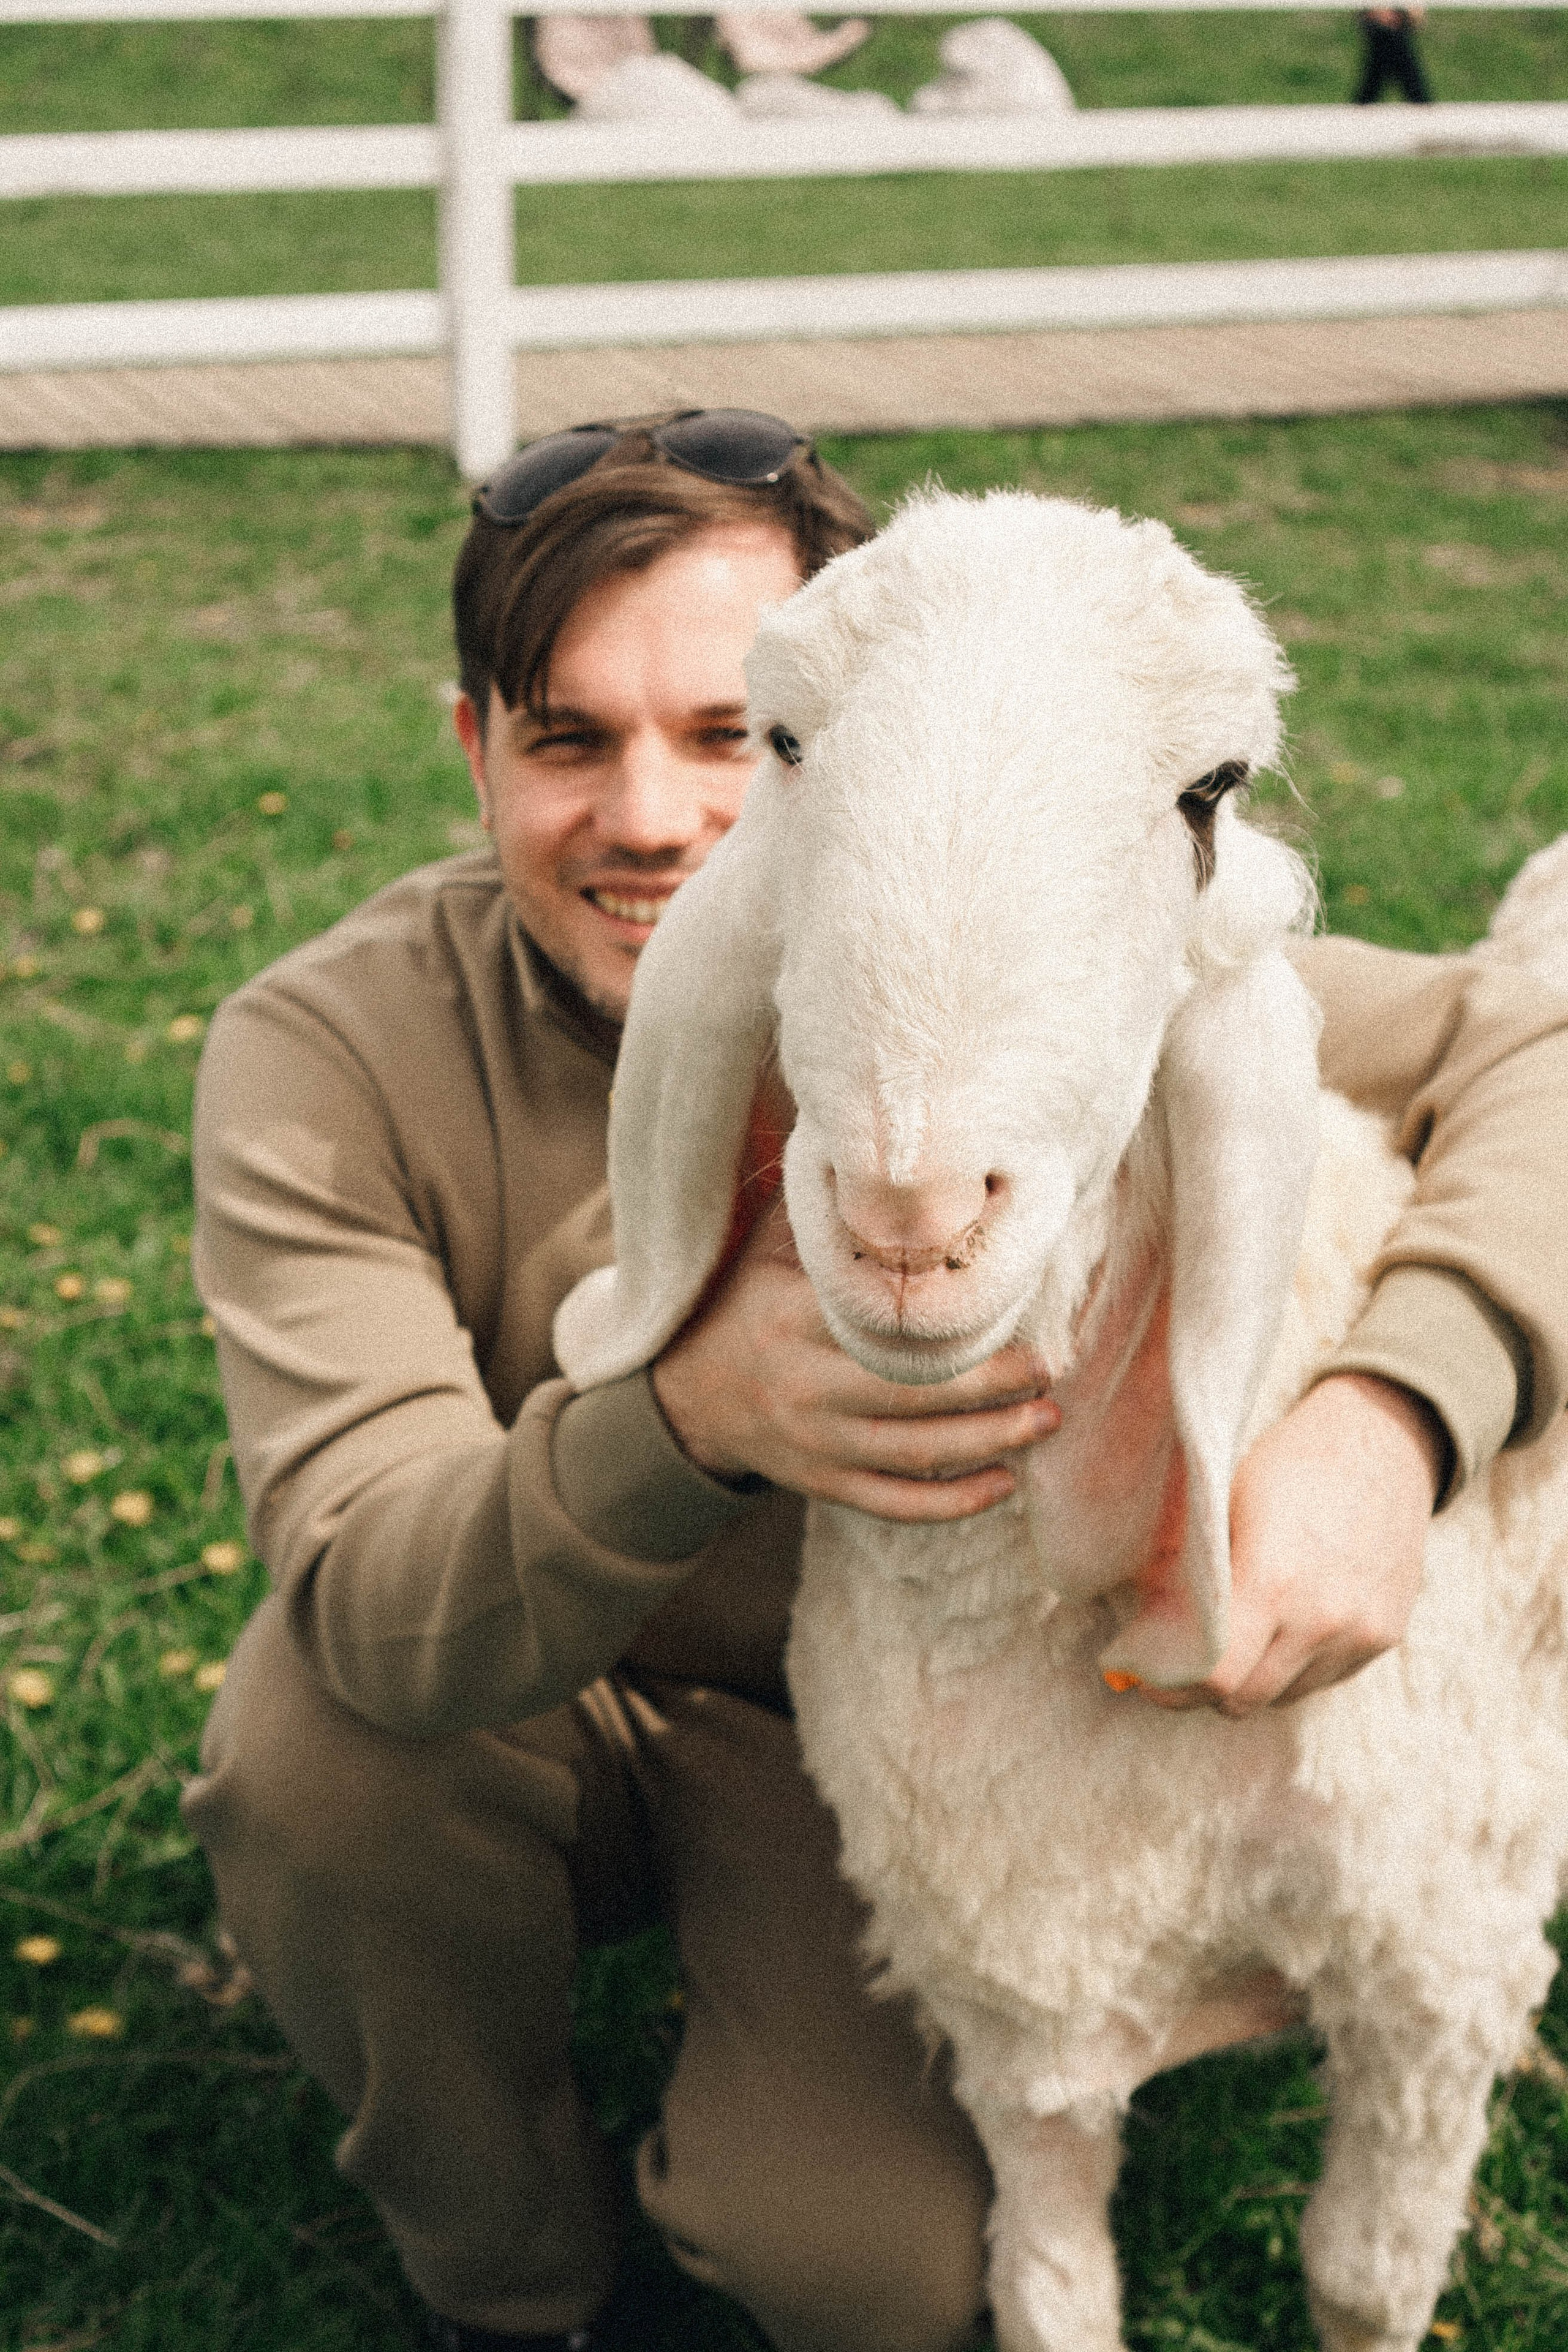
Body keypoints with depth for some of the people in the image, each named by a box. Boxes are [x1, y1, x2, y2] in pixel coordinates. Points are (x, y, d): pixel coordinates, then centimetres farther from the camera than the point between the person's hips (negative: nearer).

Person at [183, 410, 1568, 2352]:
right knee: (308, 1744, -32)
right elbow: (373, 1607, -33)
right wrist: (693, 1415, -55)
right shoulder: (322, 1061, -24)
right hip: (514, 1719, 1)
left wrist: (1391, 1411, -42)